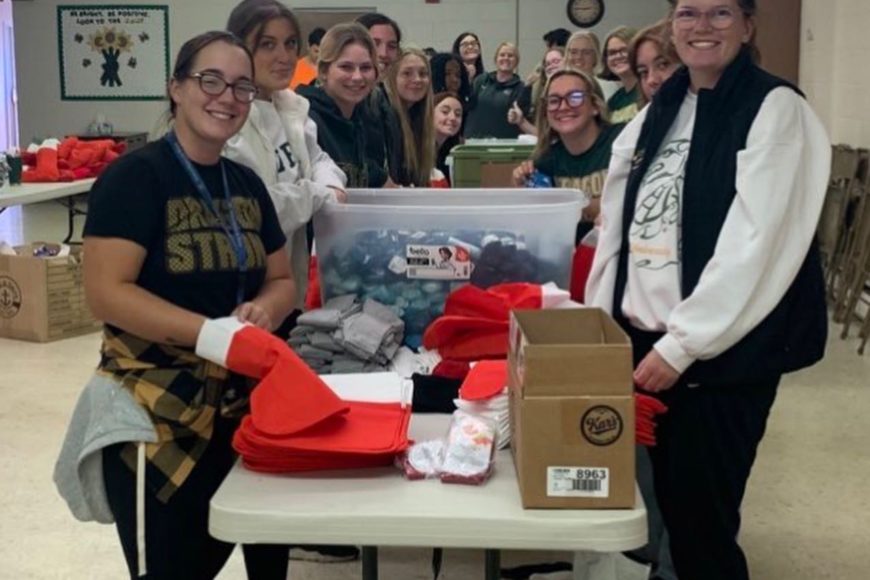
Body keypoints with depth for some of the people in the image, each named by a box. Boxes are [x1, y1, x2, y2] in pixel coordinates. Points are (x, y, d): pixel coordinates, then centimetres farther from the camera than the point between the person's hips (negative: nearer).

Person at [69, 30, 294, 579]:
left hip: (239, 407, 7)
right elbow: (106, 293, -19)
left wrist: (261, 311, -8)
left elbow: (282, 280, 16)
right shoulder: (135, 176, -10)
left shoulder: (247, 184, 10)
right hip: (156, 417, -6)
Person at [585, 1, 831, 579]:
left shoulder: (776, 109, -8)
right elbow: (619, 225, 13)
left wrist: (681, 345, -18)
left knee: (702, 517, 2)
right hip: (644, 338, 6)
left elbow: (755, 246, -17)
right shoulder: (659, 110, 12)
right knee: (668, 504, 14)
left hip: (724, 351, -6)